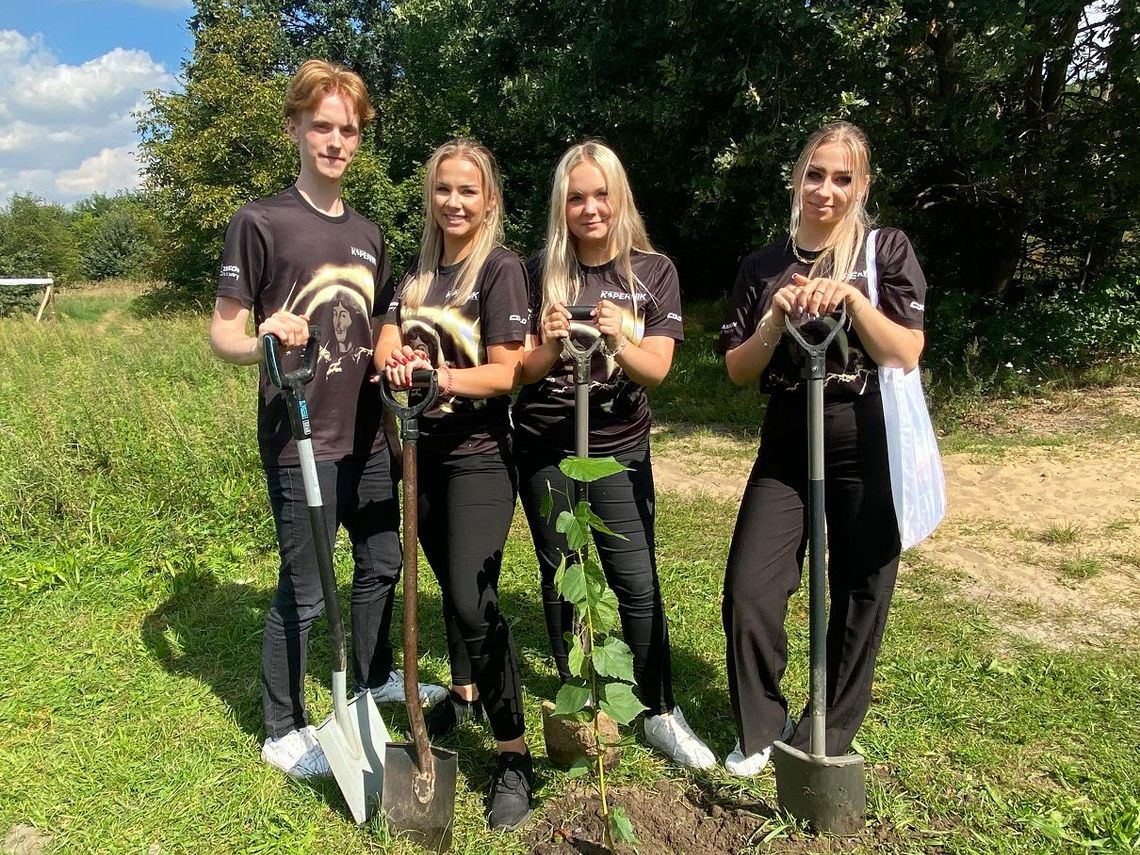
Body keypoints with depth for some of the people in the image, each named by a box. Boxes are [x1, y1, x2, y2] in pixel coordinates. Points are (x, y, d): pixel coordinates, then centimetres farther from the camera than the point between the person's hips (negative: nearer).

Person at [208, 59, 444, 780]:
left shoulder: (367, 234, 12)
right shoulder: (260, 221, -8)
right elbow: (224, 332, -9)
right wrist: (262, 342, -30)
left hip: (367, 434, 7)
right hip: (300, 440, -7)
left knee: (383, 561, 19)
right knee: (304, 591, 2)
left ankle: (375, 677, 43)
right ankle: (284, 730, 23)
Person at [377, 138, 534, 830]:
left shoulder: (500, 267, -9)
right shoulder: (420, 268, 10)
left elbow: (506, 373, -15)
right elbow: (388, 343, 2)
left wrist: (442, 376, -32)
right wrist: (396, 362, -21)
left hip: (479, 455, -6)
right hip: (426, 448, 6)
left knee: (473, 597, -14)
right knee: (450, 584, 18)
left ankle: (515, 755, -1)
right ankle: (465, 694, 40)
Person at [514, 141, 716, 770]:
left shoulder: (654, 272, -2)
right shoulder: (542, 271, -3)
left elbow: (656, 368, -9)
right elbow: (522, 372, -5)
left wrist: (618, 340, -30)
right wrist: (550, 347, -26)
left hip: (619, 448, 0)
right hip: (544, 448, 1)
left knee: (637, 582, -2)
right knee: (560, 575, 11)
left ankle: (661, 713, 16)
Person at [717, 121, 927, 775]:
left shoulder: (886, 250, 1)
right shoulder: (763, 268, 8)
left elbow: (906, 354, -9)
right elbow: (739, 372, 3)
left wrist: (851, 297, -21)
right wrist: (776, 320, -14)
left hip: (868, 447, -2)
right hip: (787, 448, 2)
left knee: (859, 597, 7)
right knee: (748, 593, -4)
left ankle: (829, 738, 29)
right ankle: (761, 728, 20)